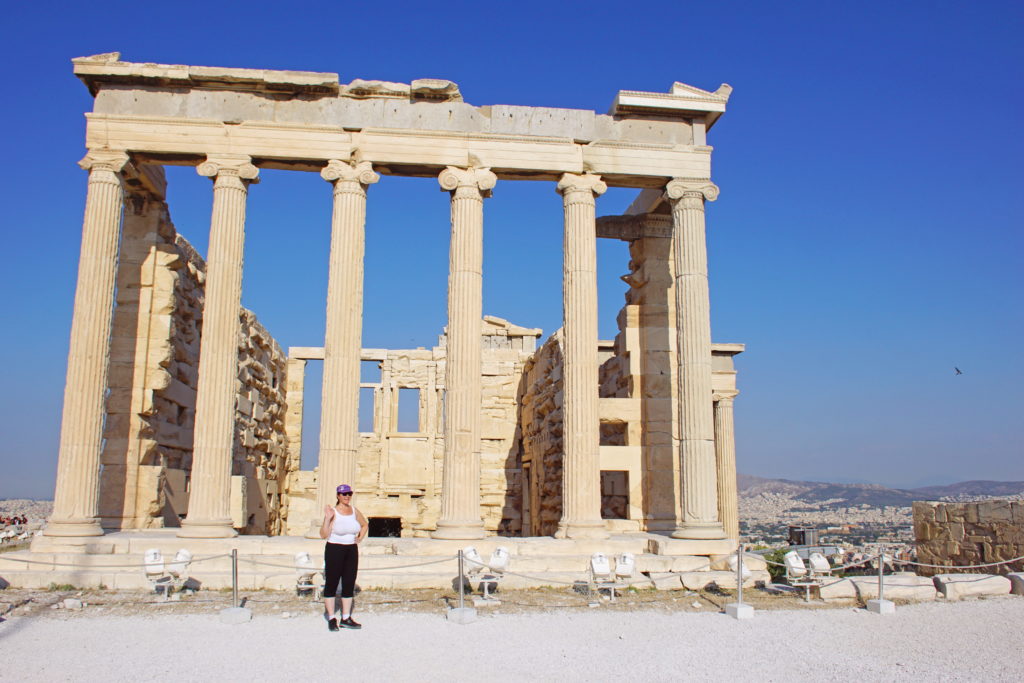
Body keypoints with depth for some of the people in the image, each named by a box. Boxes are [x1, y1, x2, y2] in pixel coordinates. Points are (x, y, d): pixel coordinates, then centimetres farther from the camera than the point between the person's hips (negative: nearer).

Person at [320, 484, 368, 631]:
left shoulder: (354, 511, 6)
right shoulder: (332, 511, -10)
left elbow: (365, 525, 25)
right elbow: (323, 535, -17)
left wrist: (358, 540, 13)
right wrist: (327, 518, -25)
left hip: (352, 551, 5)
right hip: (334, 550, -5)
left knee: (349, 584, 8)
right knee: (331, 584, 0)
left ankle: (346, 618, 16)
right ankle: (332, 619, 9)